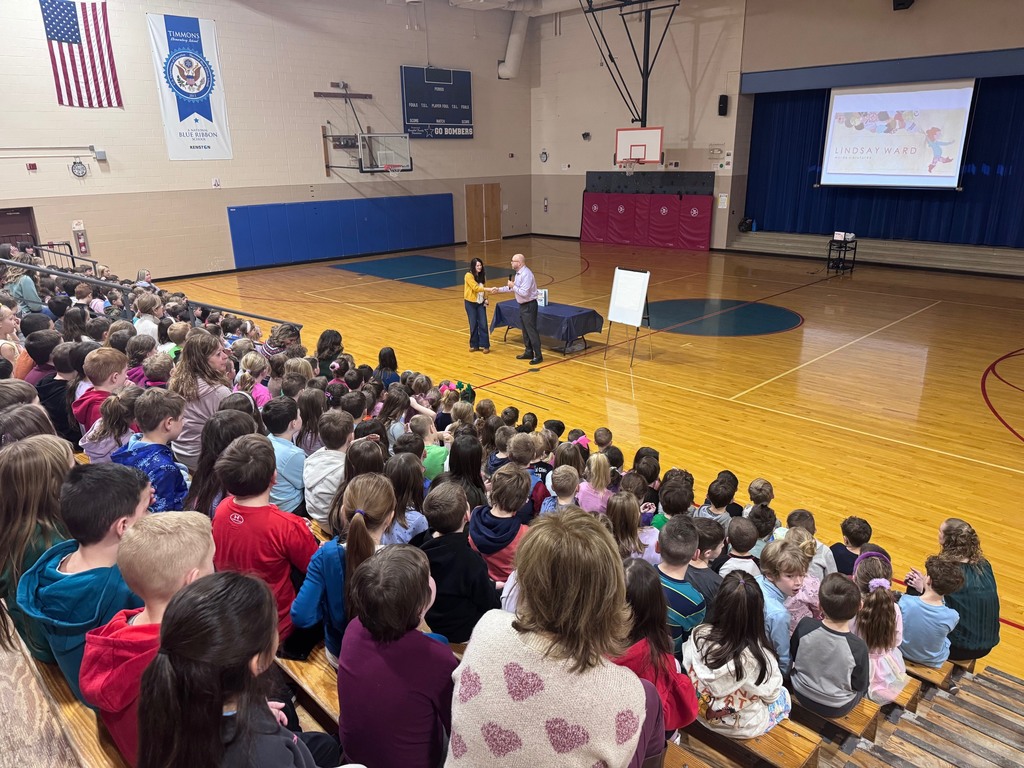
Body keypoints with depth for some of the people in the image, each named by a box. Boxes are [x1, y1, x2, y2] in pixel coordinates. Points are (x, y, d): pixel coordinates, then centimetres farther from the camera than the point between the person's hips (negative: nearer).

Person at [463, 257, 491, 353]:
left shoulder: (482, 275, 5)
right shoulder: (469, 275, -15)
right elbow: (475, 288, -26)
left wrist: (485, 299, -1)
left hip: (481, 303, 4)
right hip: (471, 303, -4)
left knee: (483, 324, -2)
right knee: (473, 324, 3)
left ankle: (485, 345, 2)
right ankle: (474, 345, 16)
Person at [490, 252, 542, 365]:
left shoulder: (526, 275, -23)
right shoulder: (518, 273, 8)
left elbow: (524, 293, -28)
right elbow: (513, 288, 18)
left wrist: (513, 286, -17)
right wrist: (499, 290, 14)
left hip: (529, 306, -10)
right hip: (523, 305, 10)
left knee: (531, 331, -6)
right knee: (525, 330, 17)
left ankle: (538, 356, 1)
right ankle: (528, 352, 29)